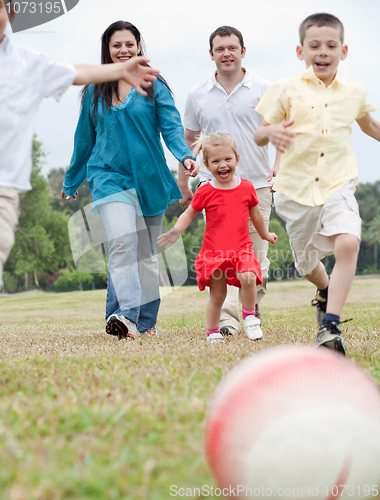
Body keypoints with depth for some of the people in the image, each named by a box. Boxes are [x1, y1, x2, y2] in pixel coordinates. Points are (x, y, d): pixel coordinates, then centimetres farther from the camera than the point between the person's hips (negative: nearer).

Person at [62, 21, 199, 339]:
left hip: (149, 178, 1)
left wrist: (185, 155, -26)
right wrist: (71, 182, 24)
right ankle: (126, 316, -33)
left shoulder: (154, 86, 4)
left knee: (147, 252, 8)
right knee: (122, 240, -23)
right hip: (109, 176, -1)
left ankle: (146, 321, 21)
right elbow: (84, 140, 17)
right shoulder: (94, 92, 8)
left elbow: (171, 126, -6)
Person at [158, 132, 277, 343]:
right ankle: (212, 332, 24)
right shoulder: (205, 192, -4)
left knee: (248, 277, -26)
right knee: (217, 295, 3)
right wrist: (176, 231, -12)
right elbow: (189, 214, 7)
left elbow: (254, 213, 19)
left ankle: (249, 317, -2)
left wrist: (265, 234, 32)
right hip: (214, 251, -1)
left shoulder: (246, 187, 2)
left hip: (241, 247, 1)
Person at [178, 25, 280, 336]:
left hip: (256, 184, 0)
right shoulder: (198, 95, 8)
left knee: (256, 257, 4)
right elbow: (188, 141, 17)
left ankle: (254, 305, 27)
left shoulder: (262, 90, 4)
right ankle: (227, 319, -13)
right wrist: (183, 186, 15)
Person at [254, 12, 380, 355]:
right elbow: (258, 135, 1)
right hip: (297, 189, 0)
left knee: (348, 242, -28)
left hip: (338, 186, 0)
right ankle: (325, 291, 51)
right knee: (306, 263, 15)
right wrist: (270, 132, -21)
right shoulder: (288, 90, -1)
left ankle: (330, 325, -23)